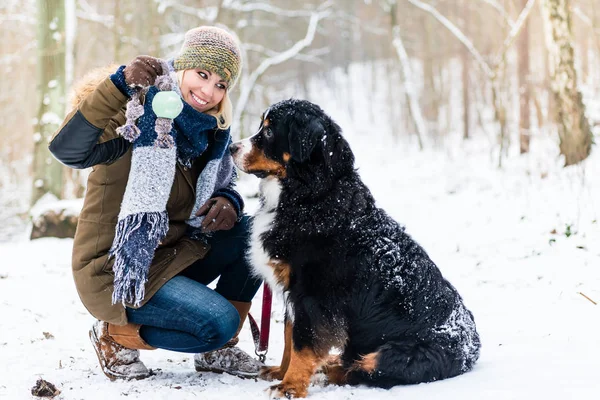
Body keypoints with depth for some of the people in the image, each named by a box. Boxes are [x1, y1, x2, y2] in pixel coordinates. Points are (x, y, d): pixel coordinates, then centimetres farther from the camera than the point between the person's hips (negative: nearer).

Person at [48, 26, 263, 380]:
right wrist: (119, 86, -44)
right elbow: (68, 151, -36)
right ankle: (115, 335, 1)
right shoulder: (138, 117, -19)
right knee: (220, 322, -23)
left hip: (173, 256, 7)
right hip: (115, 271, -7)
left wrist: (229, 203, -11)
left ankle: (218, 349, 6)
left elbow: (224, 187, 14)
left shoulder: (208, 133, 2)